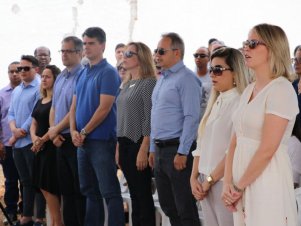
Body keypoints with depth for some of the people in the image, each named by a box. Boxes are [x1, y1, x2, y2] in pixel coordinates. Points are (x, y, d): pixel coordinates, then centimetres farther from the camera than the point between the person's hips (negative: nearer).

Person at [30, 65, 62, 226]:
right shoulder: (39, 101, 17)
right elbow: (34, 124, 15)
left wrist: (43, 139, -14)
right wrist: (34, 138, -5)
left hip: (52, 146, -8)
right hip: (39, 148, 8)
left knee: (50, 187, -7)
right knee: (43, 187, 9)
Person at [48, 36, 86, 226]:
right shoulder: (60, 78, 15)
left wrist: (56, 130, -8)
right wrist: (53, 133, 2)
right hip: (60, 140, 8)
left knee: (80, 190, -3)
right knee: (66, 188, 13)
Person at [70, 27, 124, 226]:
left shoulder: (108, 73, -10)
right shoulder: (83, 73, 14)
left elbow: (104, 108, -16)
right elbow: (74, 105, 14)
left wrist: (84, 132, -11)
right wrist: (74, 131, -2)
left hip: (101, 140, -8)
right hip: (83, 141, 8)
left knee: (110, 192, -6)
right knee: (90, 191, 14)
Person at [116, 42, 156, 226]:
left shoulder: (149, 83, -9)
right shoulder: (127, 85, 16)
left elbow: (150, 119, -14)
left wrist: (143, 149, -18)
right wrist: (118, 145, 13)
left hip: (139, 143, -8)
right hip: (125, 144, 8)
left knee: (143, 194, -3)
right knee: (134, 193, 11)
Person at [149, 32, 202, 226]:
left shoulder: (186, 79, -11)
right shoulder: (162, 79, 17)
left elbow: (192, 118, -18)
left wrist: (182, 153, -20)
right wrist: (153, 148, 18)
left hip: (177, 150, -9)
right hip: (161, 150, 9)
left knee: (185, 209, -4)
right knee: (167, 206, 14)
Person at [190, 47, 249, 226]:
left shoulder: (240, 104, -12)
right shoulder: (215, 103, 13)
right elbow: (202, 144, 13)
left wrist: (210, 180, -12)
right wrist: (194, 177, 3)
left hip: (225, 181, -7)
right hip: (204, 183, 7)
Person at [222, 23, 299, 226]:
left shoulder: (281, 89, -12)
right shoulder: (249, 90, 12)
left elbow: (267, 150, -18)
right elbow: (235, 143, 9)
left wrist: (239, 186, -12)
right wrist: (228, 183, -2)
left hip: (267, 182, -7)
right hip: (243, 182, 7)